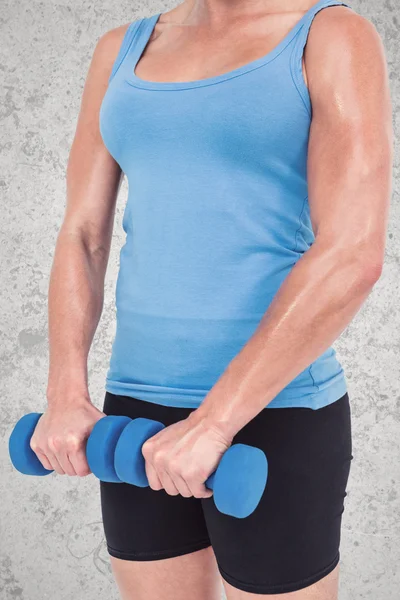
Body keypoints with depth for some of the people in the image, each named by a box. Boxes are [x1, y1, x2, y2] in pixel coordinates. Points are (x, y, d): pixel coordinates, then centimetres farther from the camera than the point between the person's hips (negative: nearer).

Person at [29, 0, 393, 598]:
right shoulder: (124, 50, 11)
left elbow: (354, 254, -19)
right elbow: (80, 239, 8)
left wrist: (212, 423, -23)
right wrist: (67, 399, -6)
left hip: (272, 417, -6)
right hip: (144, 405, 6)